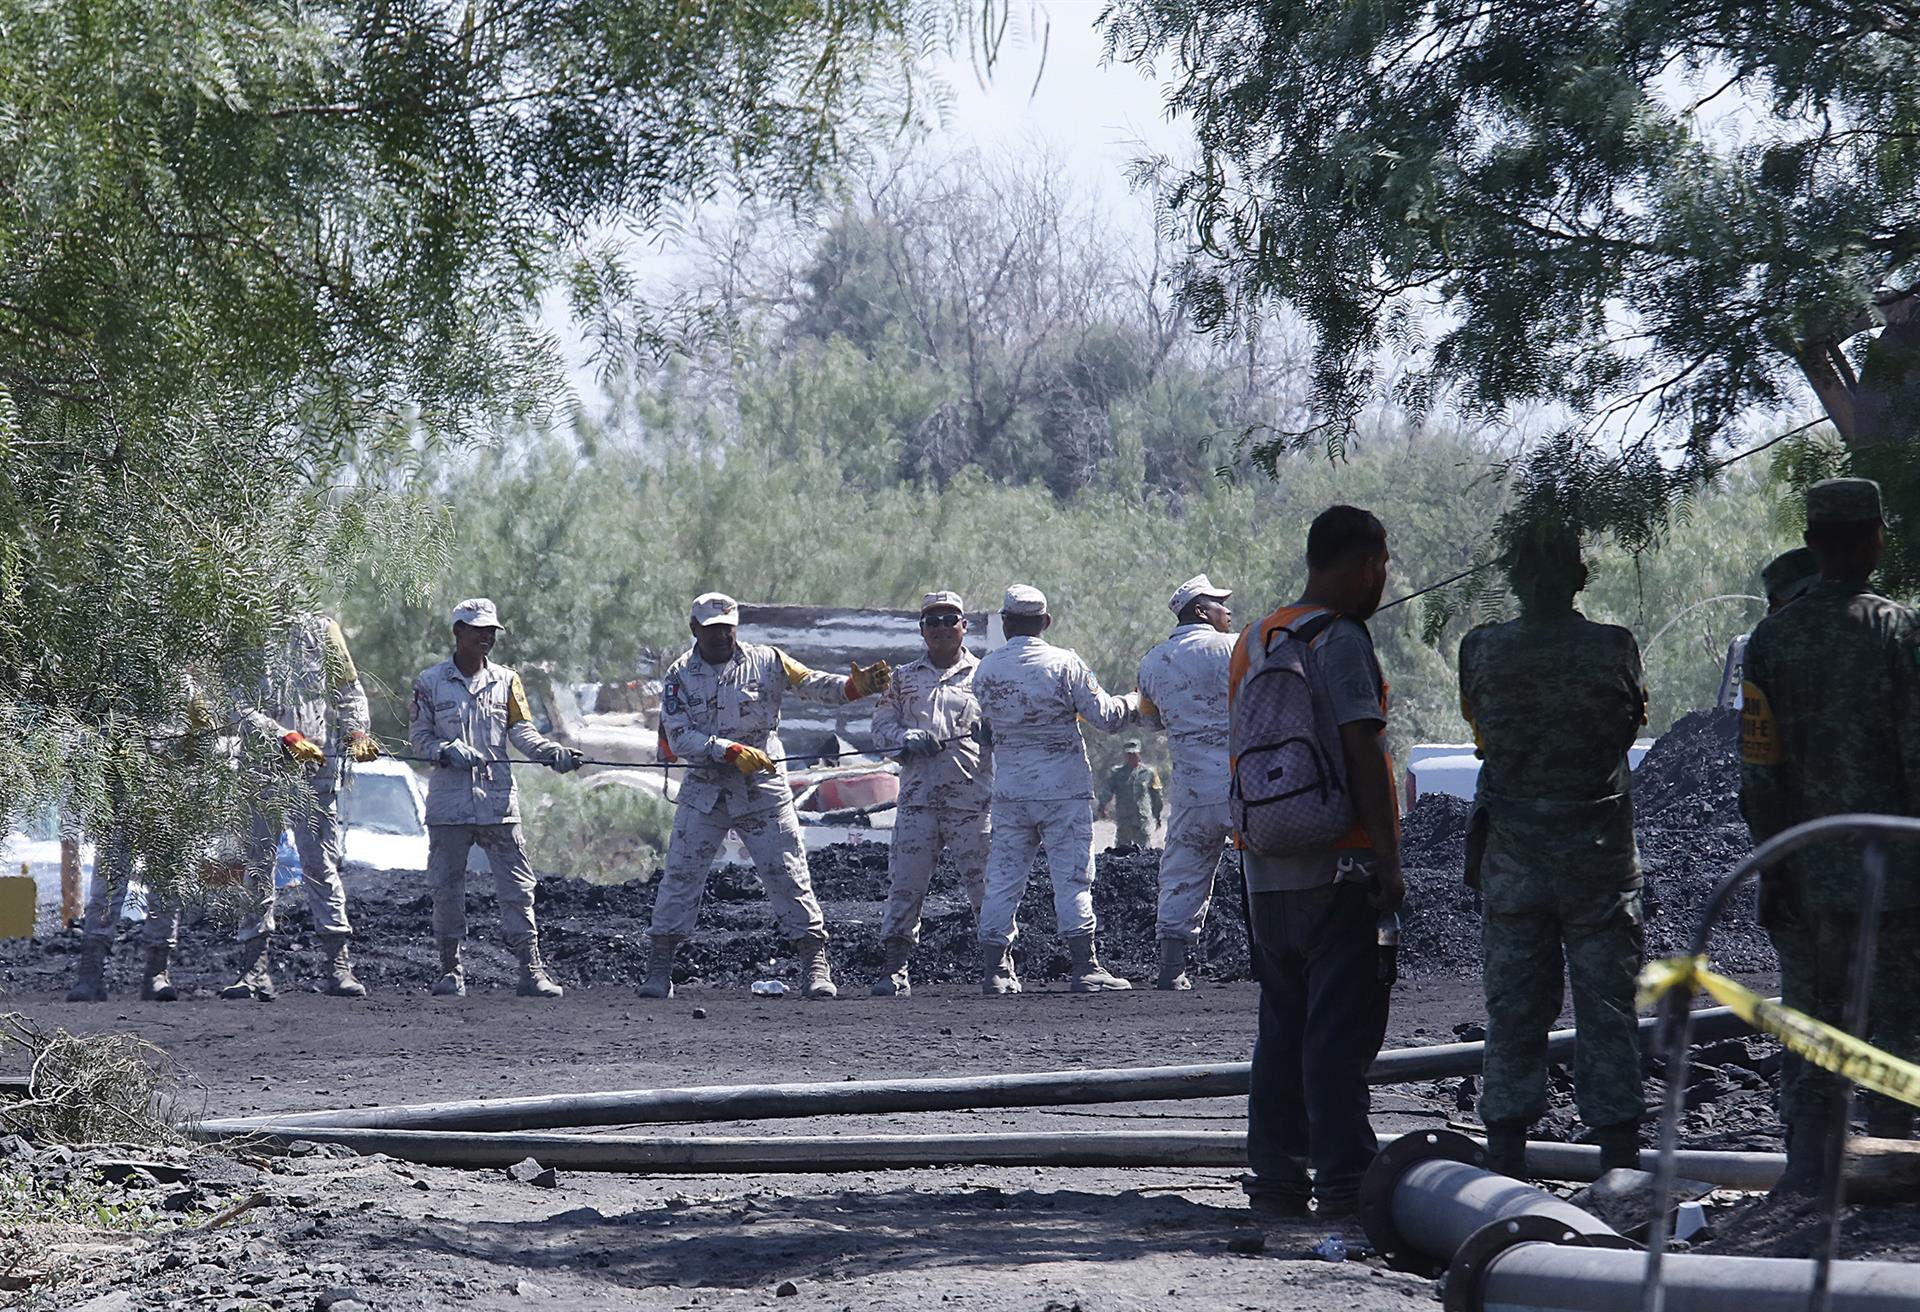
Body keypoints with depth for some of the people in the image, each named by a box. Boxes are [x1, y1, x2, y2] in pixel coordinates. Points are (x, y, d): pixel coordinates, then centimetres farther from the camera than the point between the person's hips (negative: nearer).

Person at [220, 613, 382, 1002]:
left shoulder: (321, 631, 6)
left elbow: (349, 693, 12)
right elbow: (245, 708, -7)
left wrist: (357, 734, -6)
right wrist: (288, 738, -18)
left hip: (315, 769, 0)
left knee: (321, 864, -3)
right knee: (256, 866, 1)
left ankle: (338, 965, -1)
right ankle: (256, 966, 4)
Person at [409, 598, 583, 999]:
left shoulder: (506, 681, 11)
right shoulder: (431, 683, 5)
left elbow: (522, 732, 3)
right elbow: (419, 736, 5)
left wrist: (553, 753, -16)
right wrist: (448, 751, -15)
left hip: (498, 799, 1)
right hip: (449, 799, -1)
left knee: (517, 886, -4)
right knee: (446, 887, 3)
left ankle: (531, 970, -4)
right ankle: (450, 970, 14)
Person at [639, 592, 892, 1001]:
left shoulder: (766, 662, 2)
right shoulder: (679, 676, 1)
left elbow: (814, 686, -2)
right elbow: (680, 739, -8)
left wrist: (855, 687, -22)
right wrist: (732, 752, -20)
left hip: (762, 789, 0)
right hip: (704, 789, 1)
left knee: (788, 875, -3)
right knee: (681, 875, -1)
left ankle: (815, 965, 1)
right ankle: (659, 969, 6)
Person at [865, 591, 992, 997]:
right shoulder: (904, 678, 16)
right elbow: (882, 727, 10)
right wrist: (910, 739, -10)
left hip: (972, 799, -2)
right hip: (918, 796, 2)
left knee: (984, 884, -2)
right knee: (904, 884, -3)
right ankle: (894, 970, 0)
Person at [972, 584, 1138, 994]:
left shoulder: (986, 669, 2)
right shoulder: (1064, 663, -9)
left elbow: (987, 723, 9)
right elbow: (1106, 716, -8)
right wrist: (1134, 703, 12)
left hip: (1009, 790, 3)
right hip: (1063, 789, -3)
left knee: (1003, 878, 7)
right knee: (1072, 877, 0)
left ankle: (995, 969, 7)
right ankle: (1084, 967, -3)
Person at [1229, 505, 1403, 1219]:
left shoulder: (1254, 638, 15)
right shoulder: (1340, 639, -11)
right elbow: (1363, 752, -17)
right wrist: (1388, 858, -17)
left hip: (1265, 865, 8)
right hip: (1336, 863, -8)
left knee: (1282, 1023, 12)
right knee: (1340, 1026, -6)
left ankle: (1276, 1177, 13)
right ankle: (1343, 1180, -8)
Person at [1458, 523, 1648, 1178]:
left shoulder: (1481, 650, -6)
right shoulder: (1615, 647, -10)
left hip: (1512, 854, 1)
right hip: (1601, 854, -1)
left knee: (1512, 1010, 8)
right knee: (1608, 1010, 5)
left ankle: (1506, 1165, 9)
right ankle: (1619, 1162, 4)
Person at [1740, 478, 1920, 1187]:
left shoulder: (1773, 637, 2)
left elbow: (1758, 768, 0)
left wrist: (1772, 863, 4)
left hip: (1802, 870, 3)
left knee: (1807, 1018, 9)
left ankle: (1807, 1165, 7)